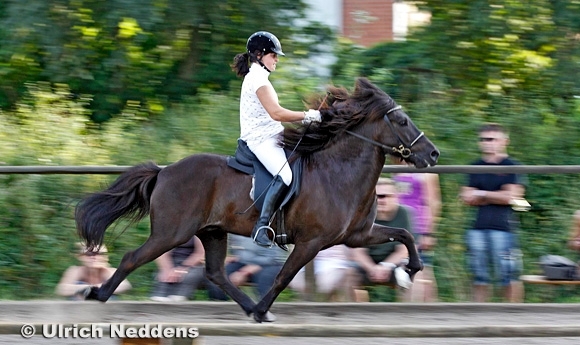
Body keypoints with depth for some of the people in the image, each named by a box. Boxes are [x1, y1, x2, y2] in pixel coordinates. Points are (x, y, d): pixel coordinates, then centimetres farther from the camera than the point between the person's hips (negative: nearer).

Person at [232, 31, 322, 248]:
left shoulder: (257, 77, 21)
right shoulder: (257, 79, -12)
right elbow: (276, 112, -21)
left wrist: (304, 119, 13)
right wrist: (308, 116, -15)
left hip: (269, 137, 11)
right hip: (261, 138, -11)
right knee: (284, 175, -31)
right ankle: (261, 226, -33)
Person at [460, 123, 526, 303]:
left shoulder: (511, 166, 1)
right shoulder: (475, 167, 16)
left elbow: (511, 196, -8)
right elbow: (467, 197, 12)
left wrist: (481, 195, -1)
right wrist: (495, 197, -2)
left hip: (502, 226, -5)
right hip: (477, 227, 5)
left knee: (508, 275, -7)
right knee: (479, 276, 4)